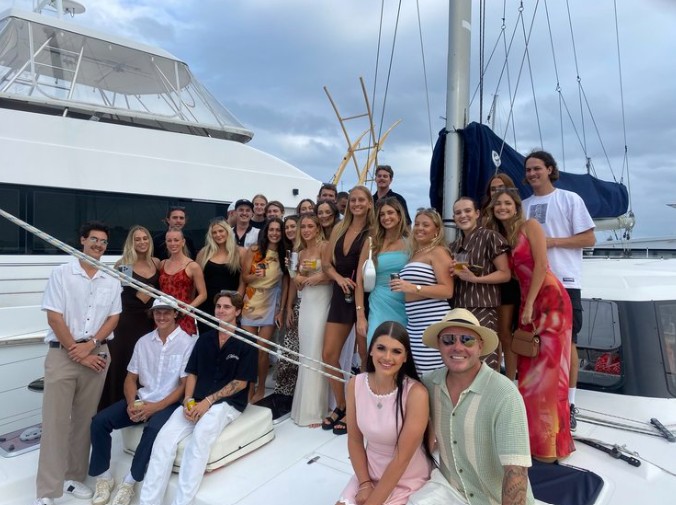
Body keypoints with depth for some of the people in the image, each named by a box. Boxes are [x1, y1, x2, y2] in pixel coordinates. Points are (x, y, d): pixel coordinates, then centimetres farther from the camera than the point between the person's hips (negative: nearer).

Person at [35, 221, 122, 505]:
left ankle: (73, 477, 23)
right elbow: (54, 317, -7)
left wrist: (90, 345, -10)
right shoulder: (62, 273, -2)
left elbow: (113, 318, 5)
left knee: (85, 420, 9)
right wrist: (78, 352, -10)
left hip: (97, 353, 3)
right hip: (62, 353, -3)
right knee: (55, 421, -2)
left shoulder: (112, 280, 6)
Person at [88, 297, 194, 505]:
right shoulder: (143, 341, 8)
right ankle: (103, 476, 4)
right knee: (99, 421, -11)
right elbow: (131, 378, 10)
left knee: (153, 429, -33)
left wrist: (155, 407, -18)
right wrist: (132, 403, -9)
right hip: (141, 399, 6)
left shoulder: (187, 343, -10)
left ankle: (130, 482, -12)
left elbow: (186, 385, -12)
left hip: (169, 403, -5)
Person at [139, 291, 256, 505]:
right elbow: (192, 373, 12)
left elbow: (241, 383, -7)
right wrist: (188, 401, -6)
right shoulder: (204, 339, 13)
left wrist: (208, 401, -13)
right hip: (197, 401, 5)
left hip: (227, 403, -4)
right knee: (164, 438, -20)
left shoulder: (245, 344, -3)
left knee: (200, 437, -32)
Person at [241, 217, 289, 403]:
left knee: (262, 349, 0)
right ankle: (249, 387, 18)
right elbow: (244, 277, -1)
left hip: (271, 306, 0)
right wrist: (256, 276, -22)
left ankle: (261, 388, 18)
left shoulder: (284, 255, 1)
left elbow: (285, 284, 0)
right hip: (251, 303, 0)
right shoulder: (254, 250, -2)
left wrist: (282, 310, -5)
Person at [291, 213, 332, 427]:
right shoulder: (301, 253, 16)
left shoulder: (324, 246, -5)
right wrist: (298, 278, -2)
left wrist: (307, 278, -7)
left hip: (321, 303, -7)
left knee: (316, 353, -5)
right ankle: (305, 405, 18)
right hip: (305, 304, 7)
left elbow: (331, 275, -15)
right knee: (305, 353, 8)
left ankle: (314, 409, 5)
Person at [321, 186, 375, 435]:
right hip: (340, 296, 6)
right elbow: (326, 262, 10)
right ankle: (341, 406, 24)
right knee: (328, 354, 6)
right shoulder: (339, 228, 10)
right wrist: (340, 278, -7)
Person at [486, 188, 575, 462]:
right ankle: (535, 436, 19)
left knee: (547, 367, -6)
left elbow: (541, 265, -12)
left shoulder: (530, 226, -2)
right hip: (527, 301, 7)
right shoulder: (503, 237, 17)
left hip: (549, 299, -7)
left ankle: (550, 442, 4)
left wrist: (529, 305, -13)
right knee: (530, 368, 9)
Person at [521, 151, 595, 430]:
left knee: (567, 342, 0)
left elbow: (589, 239, -1)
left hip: (564, 282, -4)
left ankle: (569, 403, 10)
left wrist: (553, 241, -12)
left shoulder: (570, 199, 3)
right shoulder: (524, 205, 14)